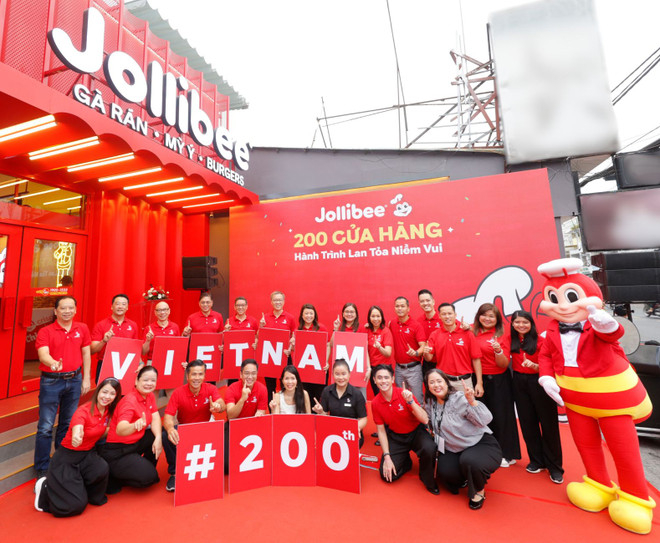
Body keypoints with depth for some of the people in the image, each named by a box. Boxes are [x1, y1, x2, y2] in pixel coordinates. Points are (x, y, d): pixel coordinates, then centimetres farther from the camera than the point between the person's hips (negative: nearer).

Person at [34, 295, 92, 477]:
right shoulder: (45, 331, -7)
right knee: (45, 426, 2)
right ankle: (42, 468, 18)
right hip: (51, 381, -3)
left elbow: (86, 354, 5)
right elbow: (43, 354, -20)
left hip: (74, 380, 3)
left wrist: (86, 379, 3)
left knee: (68, 423, 14)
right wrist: (53, 364, -42)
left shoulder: (82, 328, 2)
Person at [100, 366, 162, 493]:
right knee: (148, 477, -18)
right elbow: (120, 430, -37)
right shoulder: (129, 401, -25)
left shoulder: (149, 396, -1)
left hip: (136, 442, 8)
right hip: (117, 452, -8)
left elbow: (155, 418, -3)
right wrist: (135, 426, -58)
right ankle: (112, 480, 6)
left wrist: (158, 438, -18)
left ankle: (147, 467, 12)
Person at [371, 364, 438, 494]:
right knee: (387, 475, -10)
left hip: (416, 432, -2)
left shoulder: (404, 394, -22)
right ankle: (405, 461, 22)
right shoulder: (375, 403, -13)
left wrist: (410, 401, -40)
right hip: (395, 436, 2)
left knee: (429, 449, -33)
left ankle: (428, 480, 0)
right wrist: (387, 456, -10)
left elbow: (425, 420, -26)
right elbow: (381, 431, -2)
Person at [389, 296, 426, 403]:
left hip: (413, 368, -4)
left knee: (416, 399, 3)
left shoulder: (416, 325, -10)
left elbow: (423, 347, -14)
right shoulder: (392, 324, 3)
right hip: (398, 368, 5)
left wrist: (416, 353, -35)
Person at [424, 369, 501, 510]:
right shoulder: (430, 403, -1)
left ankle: (479, 491, 1)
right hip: (454, 450, 5)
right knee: (444, 471, -21)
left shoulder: (460, 398, -20)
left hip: (481, 444, -5)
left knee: (469, 461, -35)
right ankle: (464, 479, 17)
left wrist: (472, 401, -41)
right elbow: (432, 425, 17)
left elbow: (485, 420, -30)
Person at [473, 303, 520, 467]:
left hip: (498, 381, -2)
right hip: (478, 380, 3)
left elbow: (504, 365, -8)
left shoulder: (502, 336, -6)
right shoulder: (472, 332, 0)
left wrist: (498, 350, -26)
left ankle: (506, 455, 27)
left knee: (501, 416, 8)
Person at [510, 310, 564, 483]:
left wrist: (533, 365, -29)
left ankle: (555, 467, 20)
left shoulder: (540, 341, -9)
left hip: (538, 382, -3)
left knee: (548, 424, 4)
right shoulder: (511, 340, 1)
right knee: (527, 423, 12)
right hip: (520, 382, 3)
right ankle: (537, 461, 29)